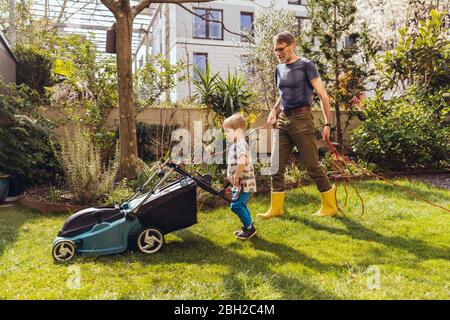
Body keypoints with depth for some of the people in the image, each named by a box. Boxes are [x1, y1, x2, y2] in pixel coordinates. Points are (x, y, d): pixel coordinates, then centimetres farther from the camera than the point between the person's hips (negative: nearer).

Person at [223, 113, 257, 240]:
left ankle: (249, 228, 4)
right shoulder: (234, 145, 12)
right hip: (241, 183, 10)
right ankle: (248, 228, 32)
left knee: (236, 205, -10)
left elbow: (242, 162, -39)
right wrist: (229, 175, 3)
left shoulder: (241, 144, -21)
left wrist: (236, 177, -27)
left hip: (245, 182, -10)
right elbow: (231, 163, 20)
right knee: (241, 205, 19)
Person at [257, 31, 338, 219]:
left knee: (312, 165, -2)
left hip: (301, 119, -6)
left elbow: (323, 95, -6)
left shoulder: (305, 66, -4)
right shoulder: (279, 69, 15)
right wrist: (274, 110, 9)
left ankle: (330, 207, 13)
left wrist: (327, 124, -12)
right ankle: (276, 208, 15)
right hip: (282, 120, 7)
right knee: (276, 166, 4)